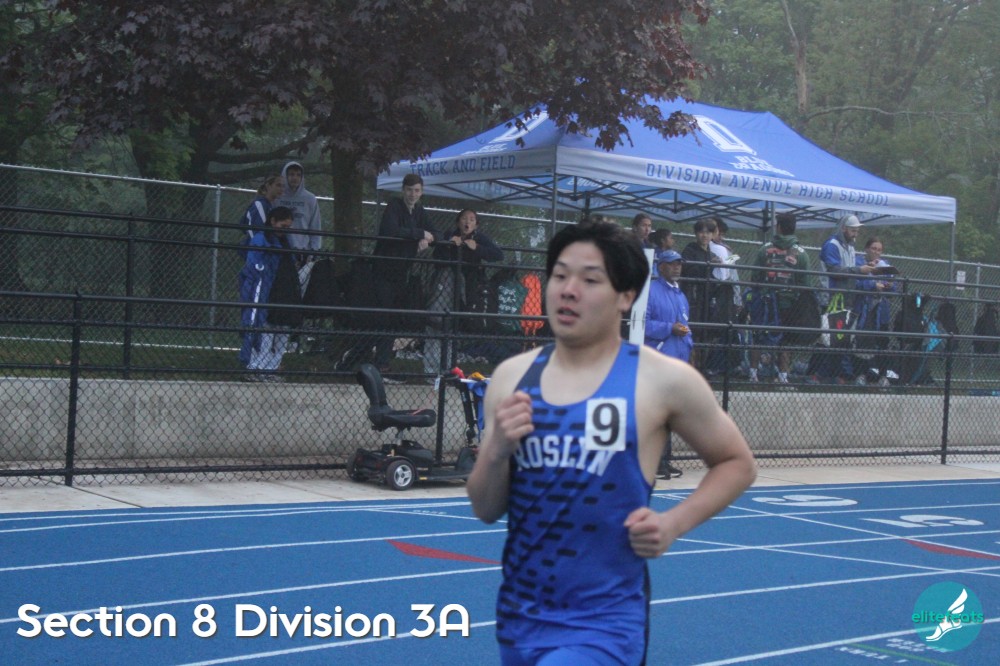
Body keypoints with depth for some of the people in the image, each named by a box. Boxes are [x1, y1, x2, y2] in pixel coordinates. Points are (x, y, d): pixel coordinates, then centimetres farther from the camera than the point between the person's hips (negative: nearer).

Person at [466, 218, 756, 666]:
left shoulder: (664, 380, -8)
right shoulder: (511, 376, 2)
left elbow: (737, 463, 6)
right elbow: (486, 510, 6)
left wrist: (674, 523, -10)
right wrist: (497, 451, -14)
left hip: (603, 625, -5)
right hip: (518, 614, 5)